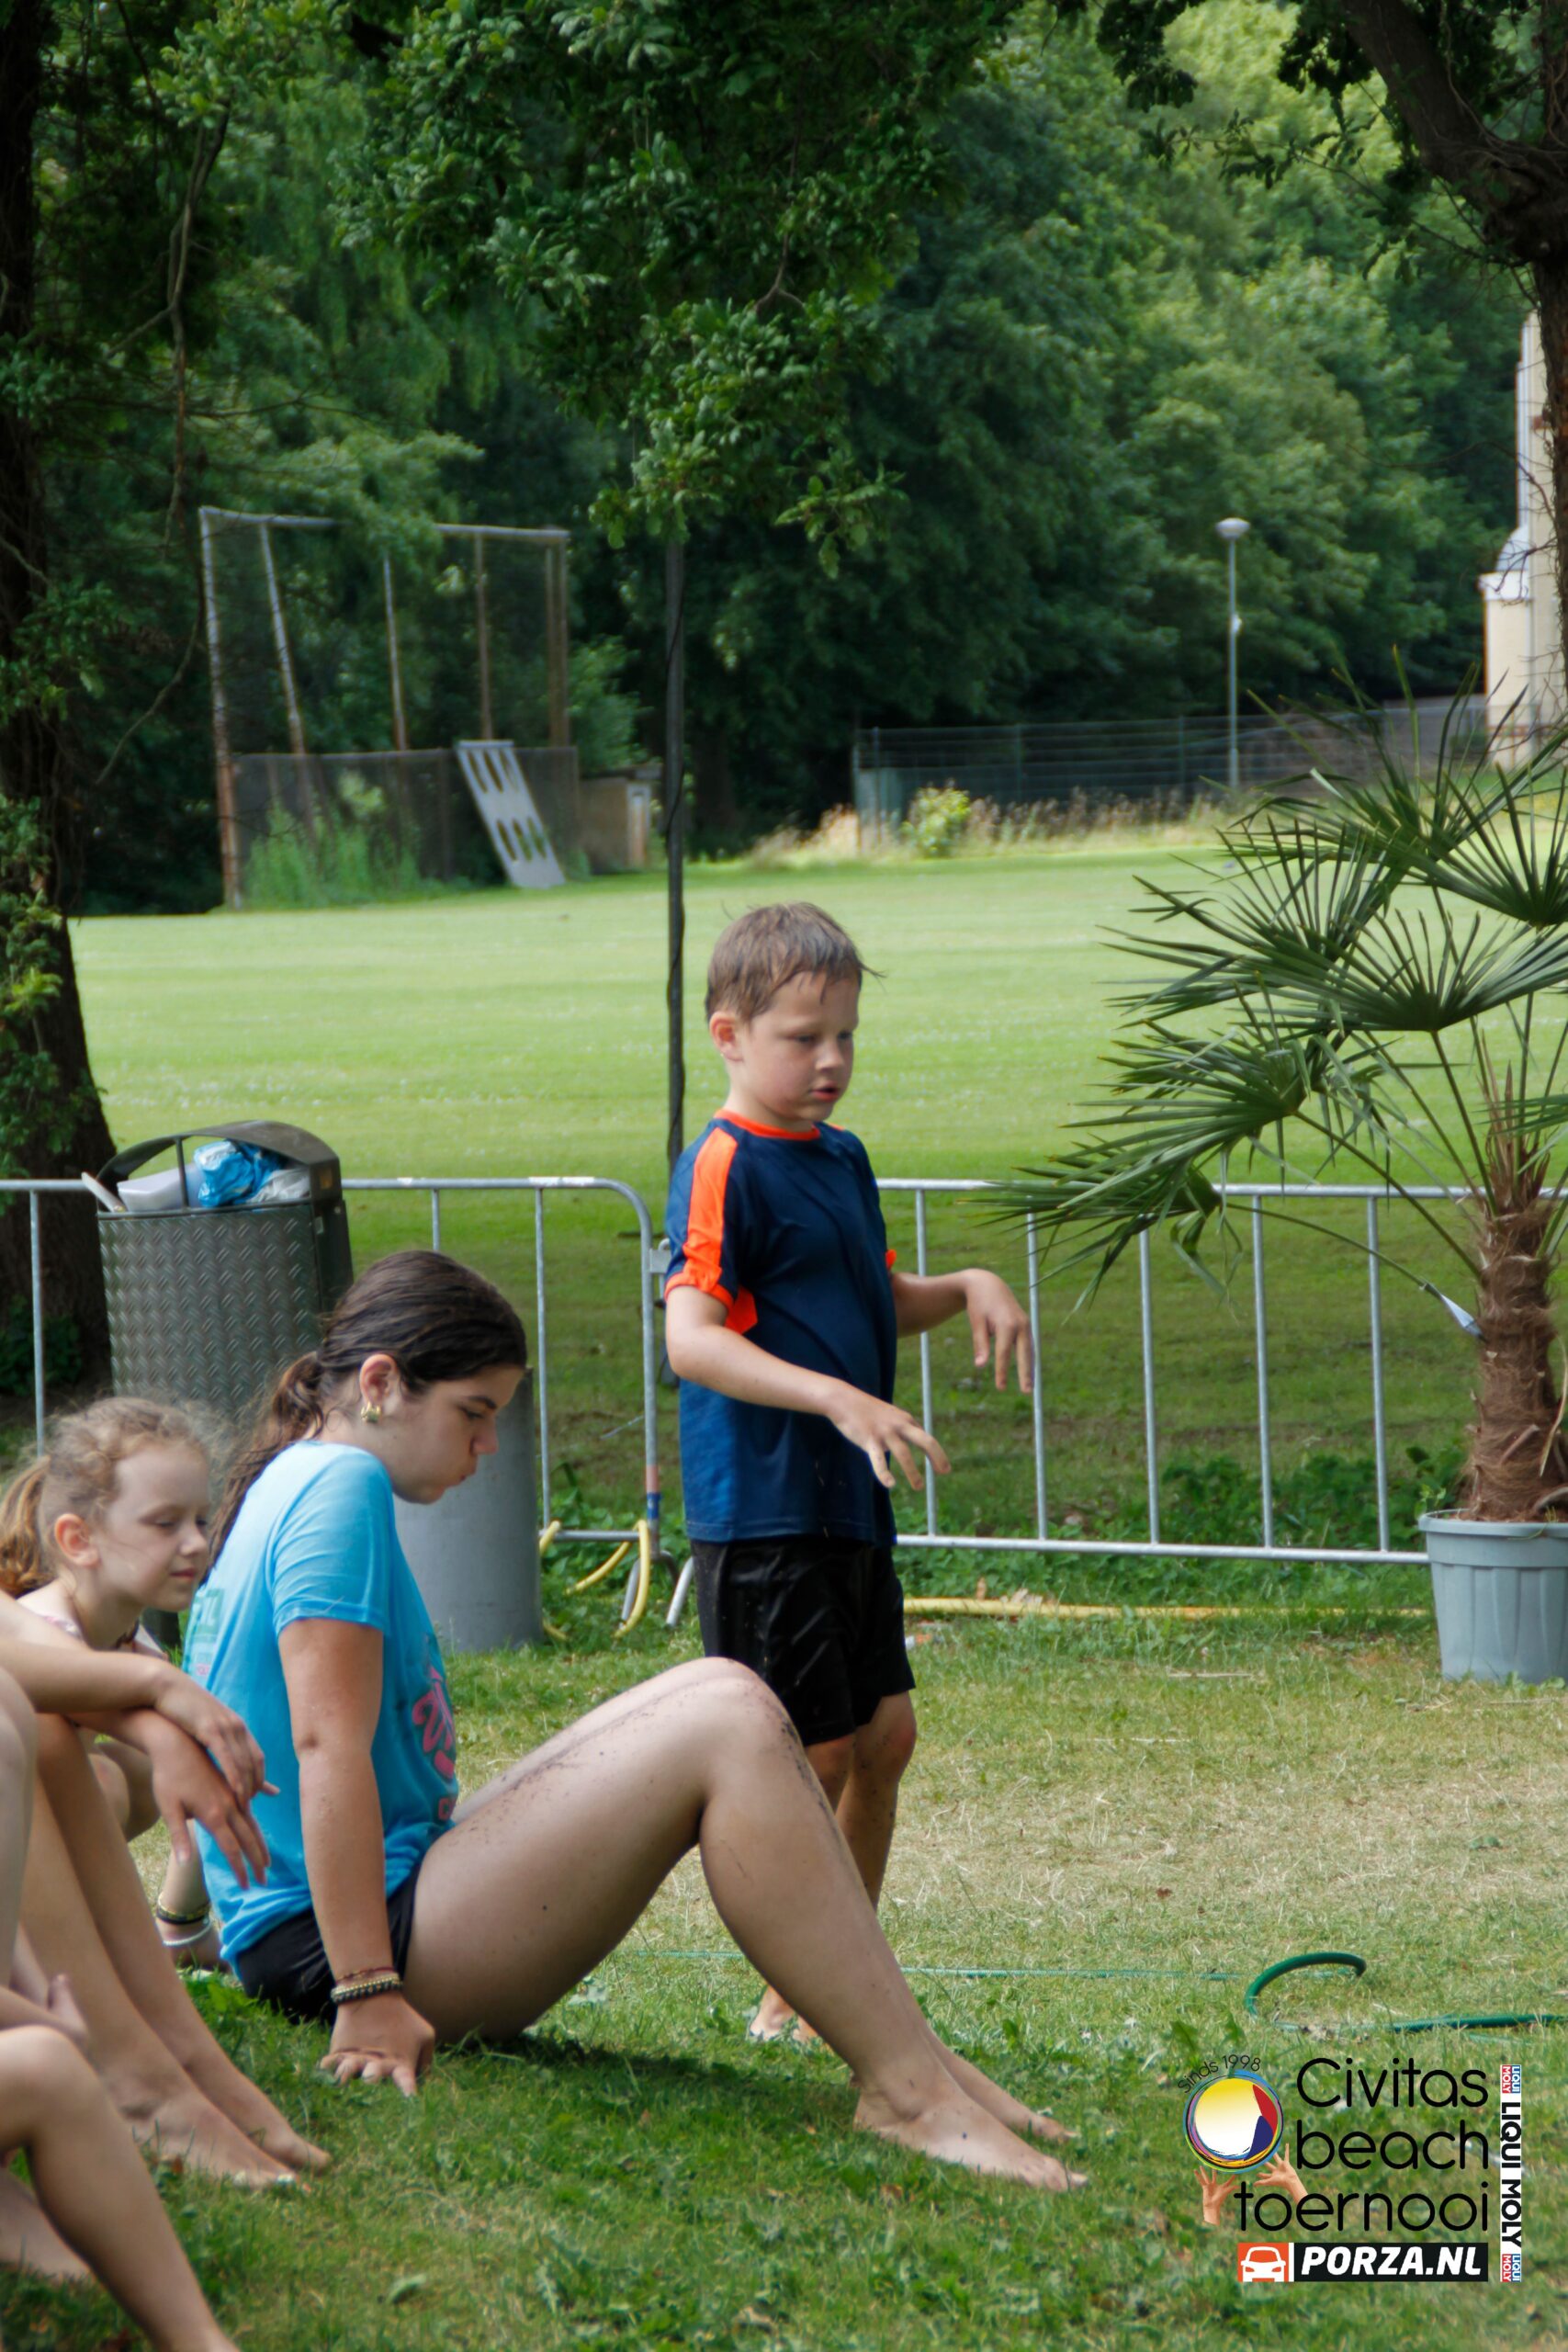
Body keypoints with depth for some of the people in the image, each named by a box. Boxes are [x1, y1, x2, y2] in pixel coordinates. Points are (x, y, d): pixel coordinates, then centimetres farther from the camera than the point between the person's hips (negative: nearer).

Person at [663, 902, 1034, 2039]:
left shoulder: (842, 1158, 15)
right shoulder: (725, 1167, -14)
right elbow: (691, 1339, -23)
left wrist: (970, 1287, 8)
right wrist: (838, 1399, -31)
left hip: (849, 1507, 9)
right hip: (762, 1509, -9)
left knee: (885, 1736, 14)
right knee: (812, 1757, -5)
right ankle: (789, 1998, 5)